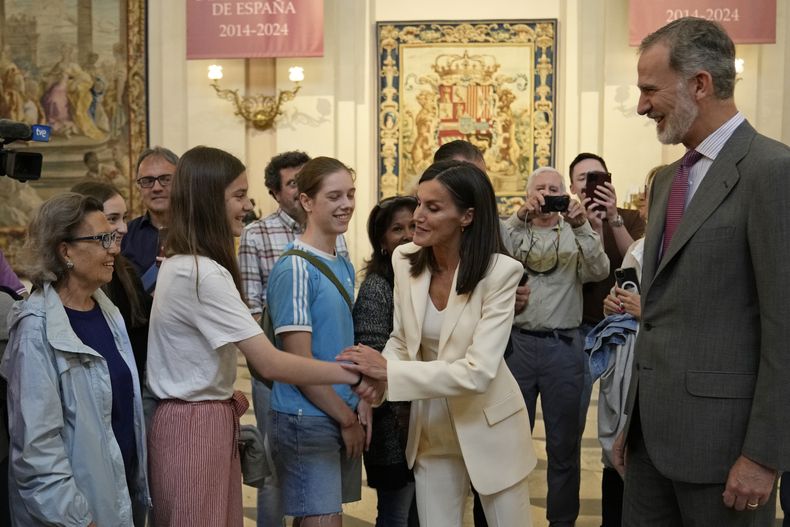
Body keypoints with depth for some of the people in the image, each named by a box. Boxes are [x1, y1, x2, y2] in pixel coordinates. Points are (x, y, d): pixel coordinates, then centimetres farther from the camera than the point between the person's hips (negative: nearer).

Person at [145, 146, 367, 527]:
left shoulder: (180, 263, 10)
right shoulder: (203, 274, -22)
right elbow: (269, 364, -25)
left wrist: (225, 393, 5)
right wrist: (353, 375, -20)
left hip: (203, 417, 9)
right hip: (197, 425, -9)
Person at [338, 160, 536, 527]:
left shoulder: (499, 271, -22)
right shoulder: (405, 259, -7)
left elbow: (478, 371, -27)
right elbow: (400, 339, 4)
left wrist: (388, 370, -28)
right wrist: (374, 377, -17)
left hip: (488, 426, -4)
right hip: (431, 426, 4)